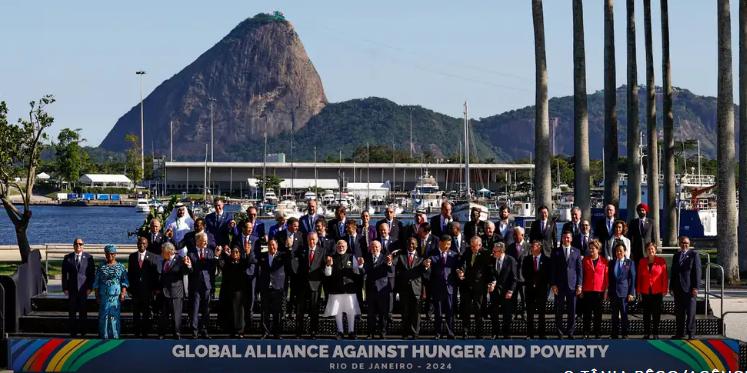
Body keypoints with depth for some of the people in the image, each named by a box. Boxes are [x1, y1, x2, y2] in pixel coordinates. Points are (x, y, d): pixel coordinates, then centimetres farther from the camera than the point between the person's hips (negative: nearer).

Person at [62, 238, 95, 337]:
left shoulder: (88, 257, 4)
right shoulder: (67, 258, 6)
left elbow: (92, 273, 4)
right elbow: (64, 274, 7)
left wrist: (90, 287, -4)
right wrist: (65, 288, -1)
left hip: (83, 288, -1)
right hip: (72, 289, 1)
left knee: (83, 311, 0)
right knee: (72, 311, 0)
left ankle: (83, 332, 7)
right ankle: (73, 332, 5)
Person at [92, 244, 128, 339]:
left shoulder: (121, 267, 7)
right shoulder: (101, 268, 9)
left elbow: (124, 281, 4)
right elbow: (96, 283, 9)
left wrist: (123, 293, -8)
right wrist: (97, 296, 3)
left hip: (116, 296, -1)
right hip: (103, 296, 1)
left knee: (114, 316, -4)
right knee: (103, 316, -1)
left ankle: (115, 336, 1)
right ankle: (104, 336, 4)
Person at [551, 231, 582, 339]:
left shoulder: (576, 252, 10)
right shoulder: (556, 252, 6)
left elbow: (579, 269, 8)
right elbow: (553, 270, 4)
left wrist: (579, 285, 1)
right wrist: (553, 284, -5)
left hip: (572, 285, 1)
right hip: (559, 285, -1)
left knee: (572, 311, 2)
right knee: (559, 311, 1)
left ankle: (570, 332, 8)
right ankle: (559, 333, 7)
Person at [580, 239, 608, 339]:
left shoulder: (604, 261, 2)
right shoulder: (585, 260, 5)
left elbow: (606, 276, 4)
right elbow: (582, 275, 7)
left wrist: (606, 290, -1)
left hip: (599, 290, -1)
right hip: (587, 290, 1)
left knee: (598, 313, 4)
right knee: (587, 313, 3)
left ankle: (598, 333, 10)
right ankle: (586, 333, 7)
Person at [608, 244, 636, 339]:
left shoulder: (630, 263, 3)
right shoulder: (611, 263, 12)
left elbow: (632, 279, 0)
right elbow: (609, 278, 13)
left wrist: (631, 293, -6)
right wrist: (608, 292, 6)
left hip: (624, 292, -3)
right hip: (613, 292, 3)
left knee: (624, 314, -2)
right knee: (614, 315, 6)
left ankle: (625, 335, 3)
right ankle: (614, 335, 10)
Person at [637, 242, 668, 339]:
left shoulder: (661, 261, -1)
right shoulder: (642, 262, 7)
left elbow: (665, 276, -1)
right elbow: (639, 277, 9)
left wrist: (664, 290, -5)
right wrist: (638, 290, 5)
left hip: (657, 292, -2)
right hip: (645, 292, 2)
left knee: (656, 313, 1)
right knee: (646, 313, 5)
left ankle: (655, 334, 7)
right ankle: (646, 333, 10)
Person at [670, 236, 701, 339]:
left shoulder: (694, 254, -2)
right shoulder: (676, 255, 15)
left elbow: (697, 271, -7)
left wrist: (695, 287, -13)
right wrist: (671, 287, 12)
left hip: (689, 288, -5)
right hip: (678, 288, 5)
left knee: (690, 312, -3)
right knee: (679, 312, 8)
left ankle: (691, 333, 2)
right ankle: (680, 333, 14)